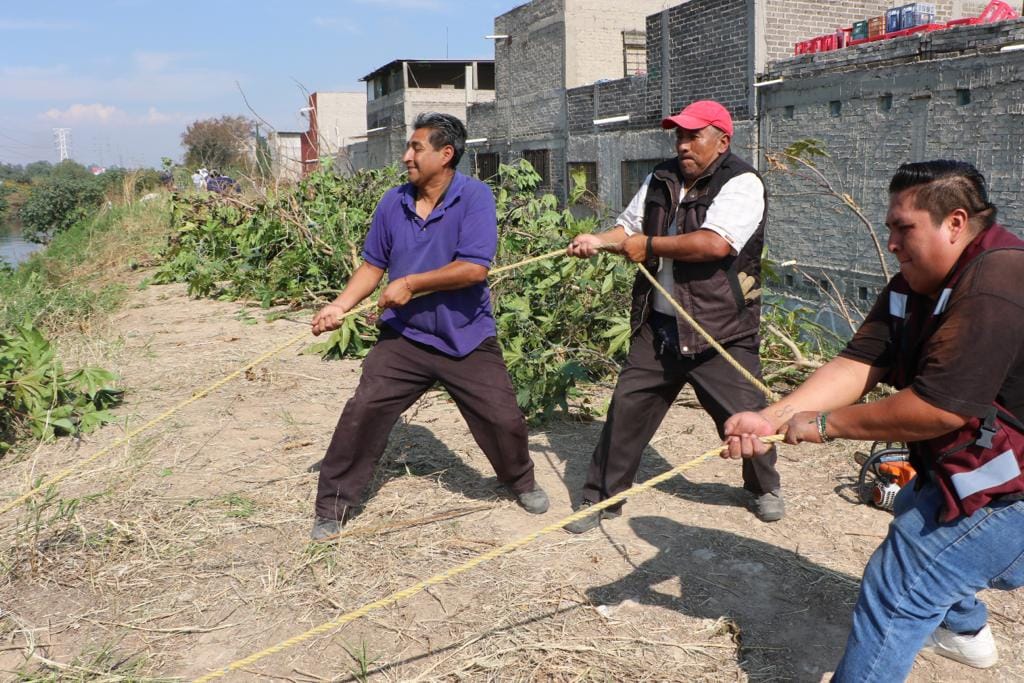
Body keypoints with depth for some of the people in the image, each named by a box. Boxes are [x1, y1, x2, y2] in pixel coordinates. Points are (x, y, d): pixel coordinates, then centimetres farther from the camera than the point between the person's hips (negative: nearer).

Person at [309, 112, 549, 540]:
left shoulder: (474, 197, -14)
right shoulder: (393, 202, 1)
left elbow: (474, 268, -23)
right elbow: (373, 264, 9)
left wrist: (410, 285, -18)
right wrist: (340, 306, -5)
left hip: (468, 340, -2)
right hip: (404, 337, 3)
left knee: (504, 420, 3)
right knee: (362, 412, -7)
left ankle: (522, 482, 36)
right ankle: (332, 508, 9)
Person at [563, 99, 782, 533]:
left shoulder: (741, 184, -12)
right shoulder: (661, 180, 11)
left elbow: (715, 243, -27)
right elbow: (629, 226, 20)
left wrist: (649, 245, -17)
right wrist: (599, 241, -3)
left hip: (720, 330, -5)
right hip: (658, 324, 5)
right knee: (626, 408, 5)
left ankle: (764, 487, 35)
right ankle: (601, 499, 20)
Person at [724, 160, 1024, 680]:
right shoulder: (911, 289, 2)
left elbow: (938, 409, -33)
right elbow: (856, 365, -8)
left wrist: (825, 424, -22)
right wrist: (770, 418, -22)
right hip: (964, 470, 11)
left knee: (897, 588, -10)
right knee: (913, 517, 32)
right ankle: (964, 630, 54)